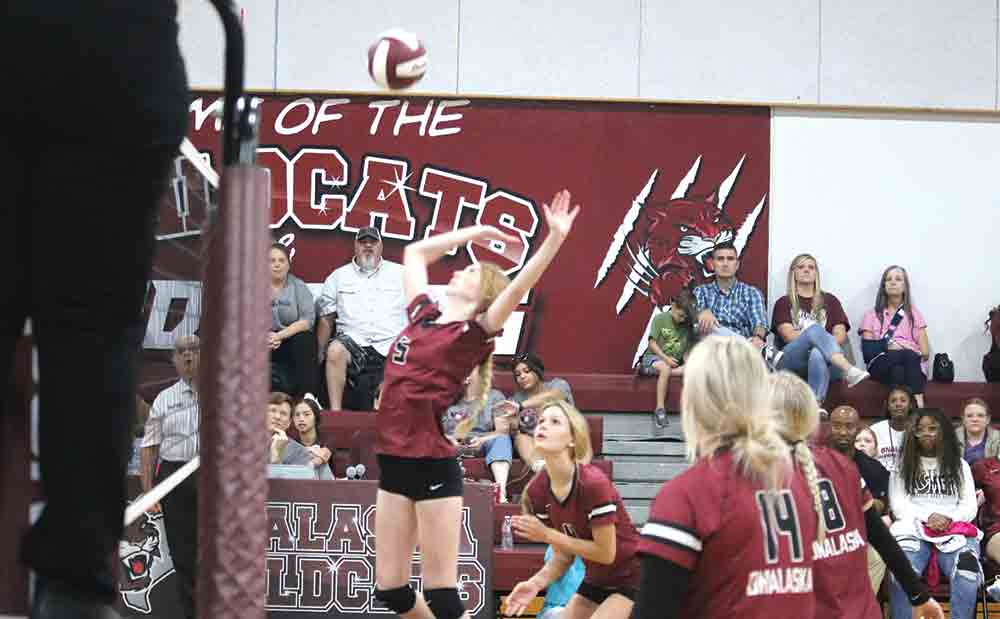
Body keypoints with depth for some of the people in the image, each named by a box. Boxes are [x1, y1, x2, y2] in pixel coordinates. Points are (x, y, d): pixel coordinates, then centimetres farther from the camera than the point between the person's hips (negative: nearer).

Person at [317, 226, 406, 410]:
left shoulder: (400, 274, 16)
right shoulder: (339, 276, 17)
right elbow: (326, 319, 15)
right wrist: (320, 353, 4)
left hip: (392, 345, 0)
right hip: (354, 341, 0)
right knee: (335, 350, -34)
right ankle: (335, 412, -33)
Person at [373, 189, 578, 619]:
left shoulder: (474, 333, -5)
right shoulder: (422, 316, 12)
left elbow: (519, 287, -19)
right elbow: (415, 253, 26)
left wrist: (556, 237, -26)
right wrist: (476, 232, 27)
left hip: (433, 467, -7)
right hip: (393, 462, 7)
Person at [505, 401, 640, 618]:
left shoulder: (593, 483, -28)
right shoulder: (537, 490, -7)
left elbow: (606, 553, -23)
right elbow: (564, 555, 1)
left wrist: (547, 535, -23)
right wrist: (535, 583, -18)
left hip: (631, 579, -7)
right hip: (596, 580, 7)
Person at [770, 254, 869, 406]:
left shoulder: (830, 301, 23)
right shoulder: (784, 303, 19)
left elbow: (840, 335, 8)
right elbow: (788, 335, 1)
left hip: (824, 361, 1)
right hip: (791, 363, -1)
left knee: (818, 353, -39)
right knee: (815, 329, -33)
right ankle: (849, 371, -54)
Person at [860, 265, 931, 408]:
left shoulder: (914, 314, 25)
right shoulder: (872, 315, 23)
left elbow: (925, 353, 12)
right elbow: (868, 349, 5)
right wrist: (888, 346, -11)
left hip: (912, 364, 1)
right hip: (881, 364, -1)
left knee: (910, 356, -38)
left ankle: (919, 405, -57)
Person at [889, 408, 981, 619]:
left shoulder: (959, 465, 22)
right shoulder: (903, 466, 17)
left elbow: (970, 506, 13)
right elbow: (898, 505, 7)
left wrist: (950, 519, -8)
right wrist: (927, 517, -10)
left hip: (954, 532, 1)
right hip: (913, 529, -1)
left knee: (967, 573, -34)